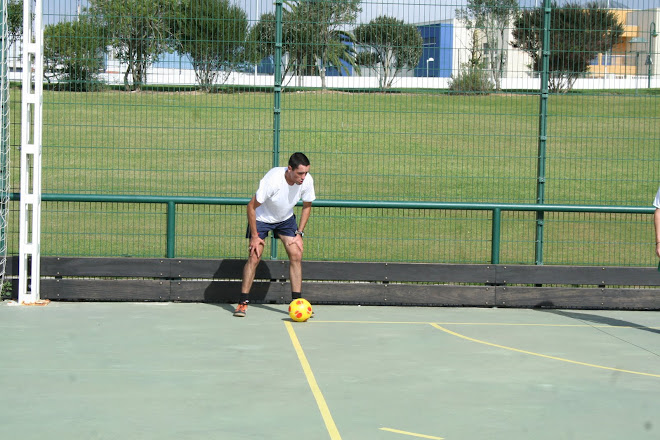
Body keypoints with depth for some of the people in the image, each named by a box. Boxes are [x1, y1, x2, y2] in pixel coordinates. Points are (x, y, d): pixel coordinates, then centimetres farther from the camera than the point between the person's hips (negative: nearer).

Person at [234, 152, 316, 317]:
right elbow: (251, 206, -24)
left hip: (286, 219, 4)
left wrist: (299, 233, -6)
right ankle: (243, 302, -2)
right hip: (262, 218, -4)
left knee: (296, 255, -9)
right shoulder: (273, 180, -35)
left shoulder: (307, 180, -21)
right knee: (254, 257, -12)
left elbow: (307, 206, -1)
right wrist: (254, 236, -20)